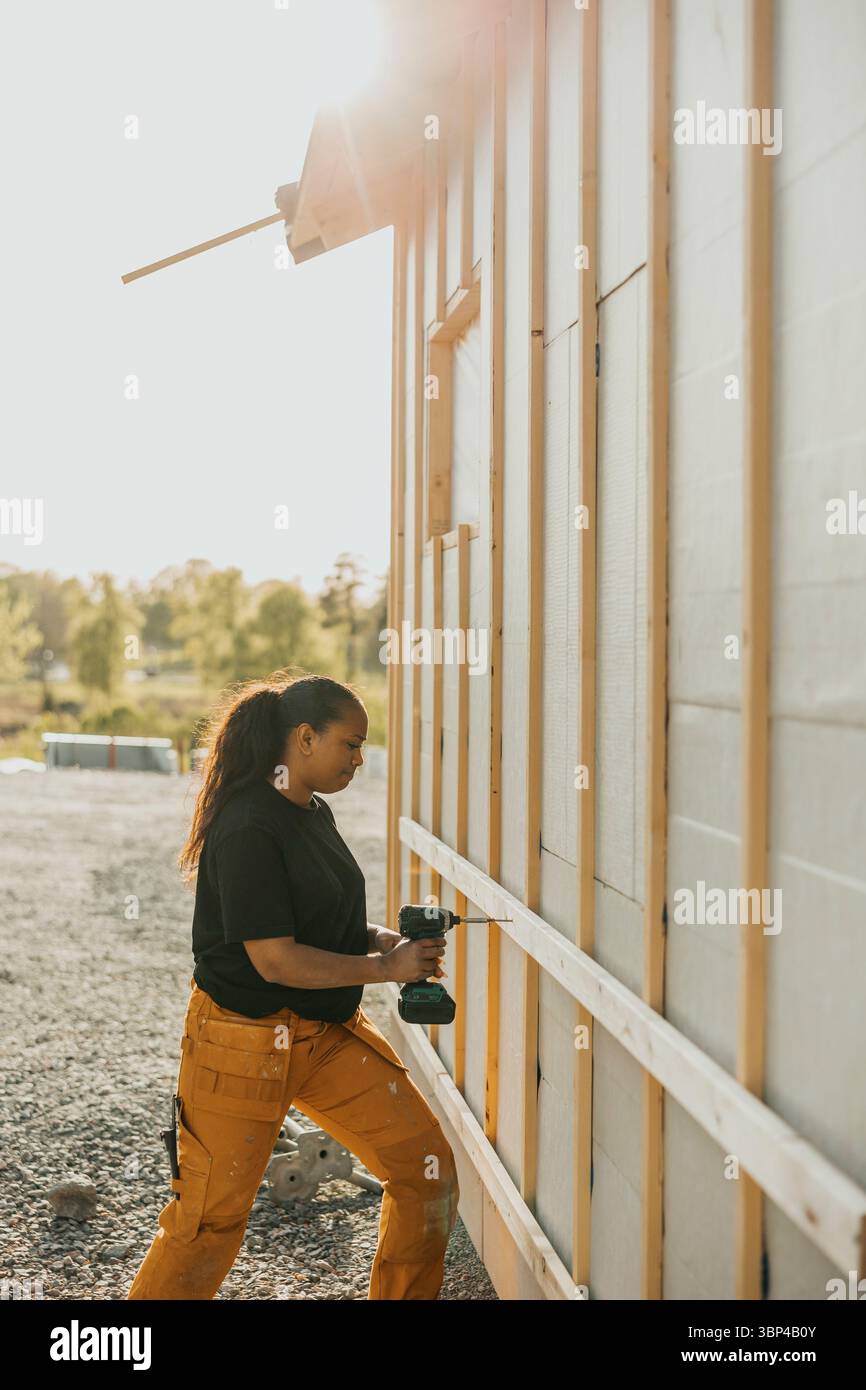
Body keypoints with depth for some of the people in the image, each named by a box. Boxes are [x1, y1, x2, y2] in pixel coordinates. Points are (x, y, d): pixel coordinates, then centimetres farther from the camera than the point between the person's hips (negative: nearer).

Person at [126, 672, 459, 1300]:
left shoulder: (315, 813, 7)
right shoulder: (248, 829, -22)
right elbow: (275, 959, -25)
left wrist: (383, 939, -2)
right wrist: (386, 966, -18)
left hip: (333, 1033, 8)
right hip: (247, 1040, -8)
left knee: (429, 1171, 5)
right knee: (213, 1216, 3)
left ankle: (406, 1294, 24)